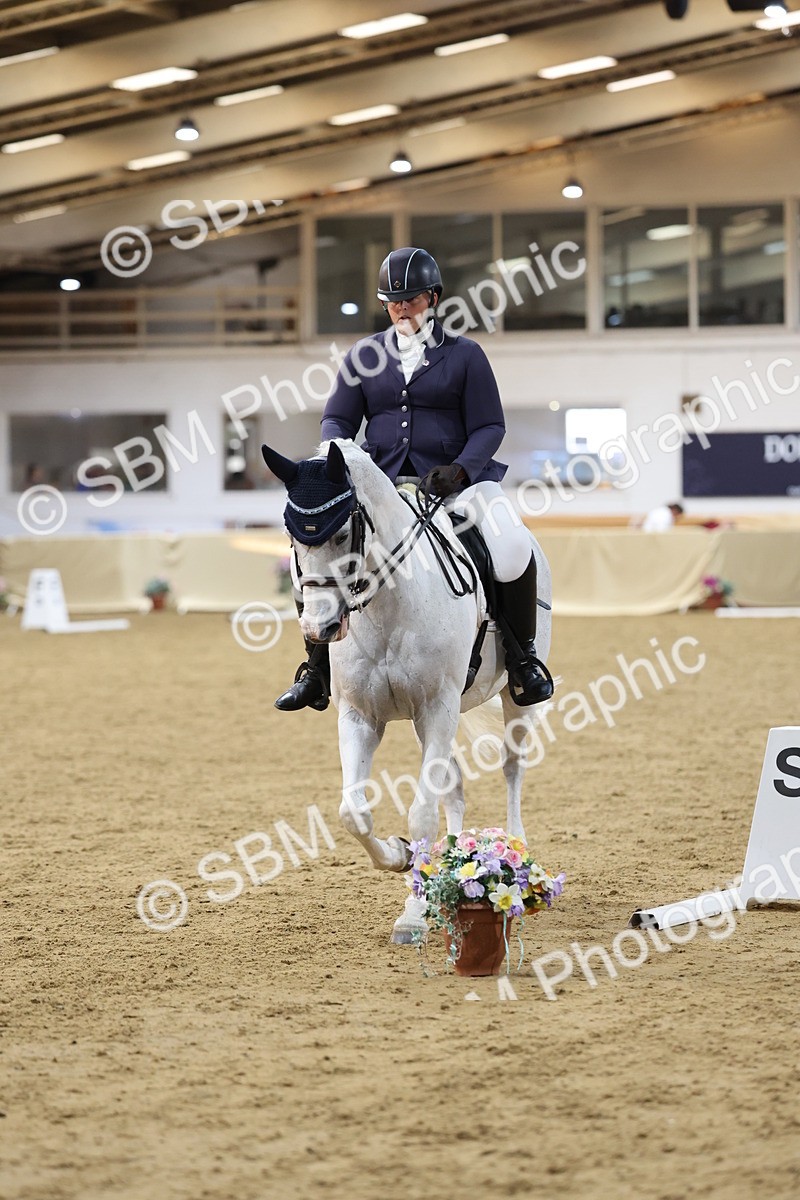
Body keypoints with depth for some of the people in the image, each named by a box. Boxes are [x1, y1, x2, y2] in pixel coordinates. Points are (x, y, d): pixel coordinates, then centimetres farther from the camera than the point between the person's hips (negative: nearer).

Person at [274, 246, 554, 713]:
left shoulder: (465, 355, 5)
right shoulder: (365, 356, 13)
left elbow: (489, 427, 1)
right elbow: (337, 419, 12)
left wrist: (459, 470, -18)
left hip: (455, 481, -2)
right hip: (379, 480, 2)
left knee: (513, 548, -27)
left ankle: (523, 657, -7)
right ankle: (316, 671, -5)